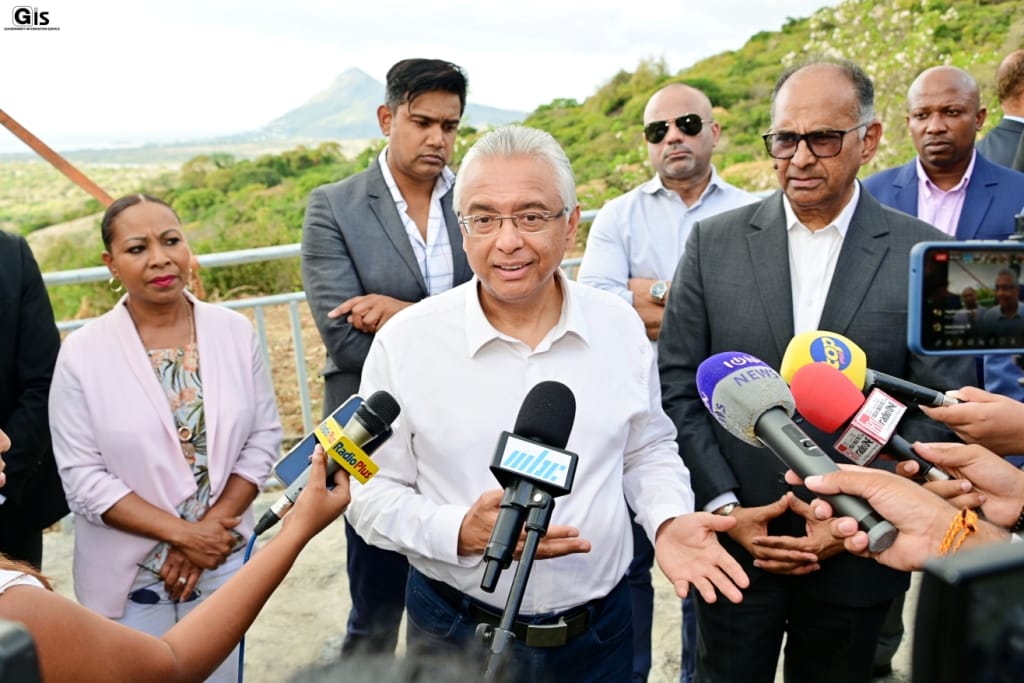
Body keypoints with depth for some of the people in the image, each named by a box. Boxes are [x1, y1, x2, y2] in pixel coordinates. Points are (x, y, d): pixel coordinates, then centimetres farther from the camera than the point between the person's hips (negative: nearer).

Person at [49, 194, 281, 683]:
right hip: (129, 573, -2)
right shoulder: (82, 353, -12)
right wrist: (182, 534, -16)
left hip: (225, 560, 2)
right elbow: (83, 478, -12)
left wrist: (212, 527, -12)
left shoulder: (235, 332, -6)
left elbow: (264, 438, -4)